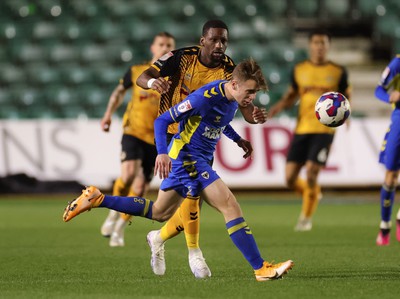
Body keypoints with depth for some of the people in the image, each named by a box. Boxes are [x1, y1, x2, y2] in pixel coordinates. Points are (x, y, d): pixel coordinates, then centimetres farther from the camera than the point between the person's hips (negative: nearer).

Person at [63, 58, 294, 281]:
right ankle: (261, 269, -19)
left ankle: (96, 199, 27)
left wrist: (238, 140, 18)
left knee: (159, 213, 21)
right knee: (230, 205, -18)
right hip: (187, 156, -10)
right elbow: (162, 120, -18)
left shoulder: (232, 98, 2)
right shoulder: (206, 97, -24)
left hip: (200, 159, 10)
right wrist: (162, 153, -29)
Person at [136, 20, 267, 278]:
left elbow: (245, 106, -19)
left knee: (194, 203, 6)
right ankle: (194, 253, -12)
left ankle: (159, 238, 33)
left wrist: (255, 115, -44)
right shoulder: (181, 58, -16)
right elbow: (143, 77, -21)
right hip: (172, 134, -4)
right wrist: (153, 82, -46)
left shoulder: (229, 71, -10)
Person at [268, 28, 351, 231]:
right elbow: (292, 95, 17)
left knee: (311, 173, -15)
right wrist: (280, 106, -3)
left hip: (324, 129, -3)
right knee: (290, 179, -3)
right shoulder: (299, 70, 8)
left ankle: (306, 217, 7)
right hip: (301, 129, 3)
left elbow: (345, 97, 10)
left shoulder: (338, 72, 2)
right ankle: (313, 193, 31)